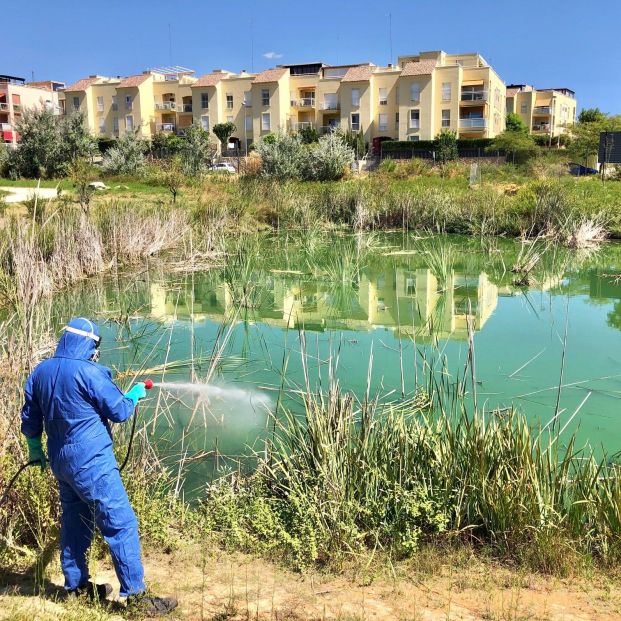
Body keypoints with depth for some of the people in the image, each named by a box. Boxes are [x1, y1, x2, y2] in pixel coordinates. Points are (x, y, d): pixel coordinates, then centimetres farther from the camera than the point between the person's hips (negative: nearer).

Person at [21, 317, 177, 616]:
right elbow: (119, 411, -10)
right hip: (91, 463, -8)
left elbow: (29, 420, 15)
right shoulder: (89, 373, -18)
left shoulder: (39, 373, 6)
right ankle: (136, 595, -1)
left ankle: (76, 586, 30)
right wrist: (135, 395, 10)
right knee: (121, 524, -4)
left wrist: (35, 450, 30)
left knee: (74, 522, 20)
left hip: (61, 462, 8)